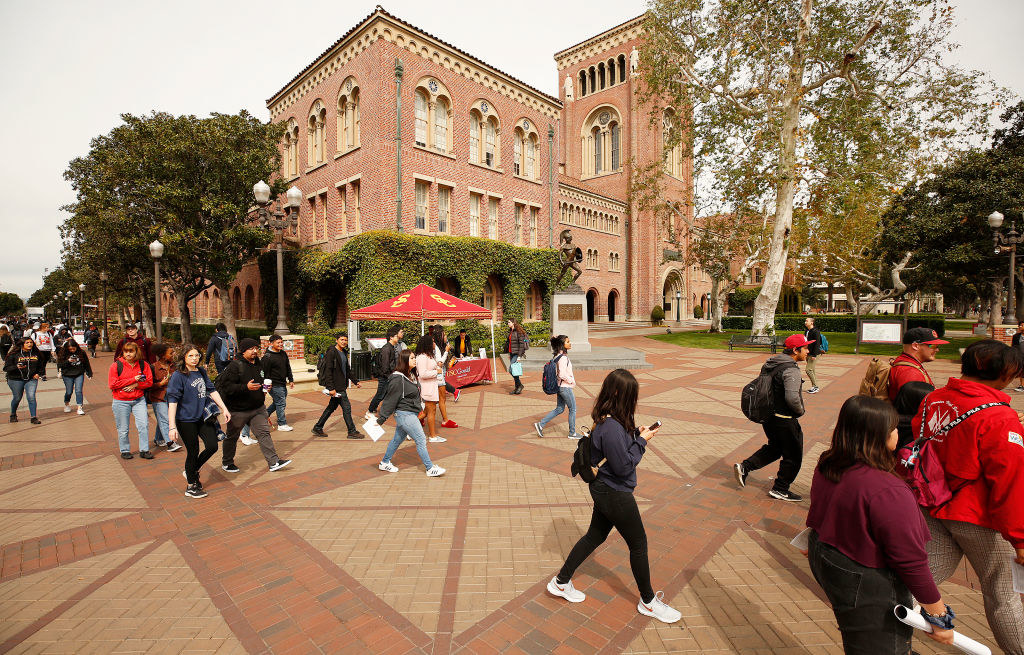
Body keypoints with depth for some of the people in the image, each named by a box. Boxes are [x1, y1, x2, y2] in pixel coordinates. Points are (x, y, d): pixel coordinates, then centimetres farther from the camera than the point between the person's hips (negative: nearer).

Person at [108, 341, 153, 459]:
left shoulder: (143, 365, 1)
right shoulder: (116, 365, -5)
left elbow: (149, 382, 0)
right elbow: (112, 384, -11)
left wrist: (135, 385, -17)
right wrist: (133, 379, -16)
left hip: (139, 400, 1)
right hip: (121, 402, -1)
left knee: (144, 425, -5)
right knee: (123, 429, 8)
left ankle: (144, 450, 6)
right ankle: (125, 451, 25)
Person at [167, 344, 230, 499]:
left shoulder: (201, 371, 6)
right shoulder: (178, 376, -13)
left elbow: (212, 390, 10)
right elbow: (172, 401, -17)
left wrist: (224, 408, 5)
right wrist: (172, 427, -22)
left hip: (204, 416, 6)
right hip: (186, 420, -6)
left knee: (212, 446, 3)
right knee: (193, 451, 4)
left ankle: (192, 471, 30)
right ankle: (191, 487, 23)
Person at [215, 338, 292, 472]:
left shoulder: (258, 364, 8)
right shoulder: (235, 366, -17)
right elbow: (225, 386, -23)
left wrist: (265, 387, 11)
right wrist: (245, 387, -32)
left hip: (258, 408, 6)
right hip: (238, 410, -6)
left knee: (264, 433, 1)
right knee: (232, 436, 13)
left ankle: (273, 462, 2)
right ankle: (227, 463, 34)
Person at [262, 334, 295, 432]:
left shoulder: (283, 354, 11)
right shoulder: (267, 356, -14)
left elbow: (288, 368, 18)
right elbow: (265, 372, -14)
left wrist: (291, 380, 16)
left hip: (283, 384, 8)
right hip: (275, 385, -8)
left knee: (277, 402, 17)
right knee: (281, 403, -4)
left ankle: (265, 414, 37)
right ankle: (282, 425, 6)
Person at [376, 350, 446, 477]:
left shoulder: (410, 375, 7)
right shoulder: (398, 379, -21)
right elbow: (390, 400, -19)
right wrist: (381, 419, -14)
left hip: (411, 414, 9)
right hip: (405, 414, -9)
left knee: (398, 439, 20)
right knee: (421, 440, -4)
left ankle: (384, 463, 36)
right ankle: (430, 469, 6)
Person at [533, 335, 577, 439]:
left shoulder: (559, 355, 8)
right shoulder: (563, 357, -22)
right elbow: (562, 374, -27)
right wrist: (572, 381, -13)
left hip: (561, 386, 9)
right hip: (566, 387, -9)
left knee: (559, 409, 17)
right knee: (573, 409, 7)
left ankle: (540, 424, 16)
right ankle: (572, 433, 20)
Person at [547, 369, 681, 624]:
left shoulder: (607, 420, -1)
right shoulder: (612, 427, -31)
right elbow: (624, 465, -26)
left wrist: (637, 433, -3)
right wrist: (641, 440, -17)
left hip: (605, 489, 9)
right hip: (616, 495, -9)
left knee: (595, 536, 22)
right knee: (638, 544, 12)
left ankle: (561, 582, 36)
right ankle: (648, 601, 36)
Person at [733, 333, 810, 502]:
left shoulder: (769, 364, 5)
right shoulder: (791, 369, -22)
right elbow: (792, 397, -33)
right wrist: (800, 411, -14)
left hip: (767, 416, 8)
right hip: (784, 420, -8)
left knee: (774, 447, 26)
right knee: (793, 456, 11)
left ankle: (745, 467, 16)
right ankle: (780, 489, 23)